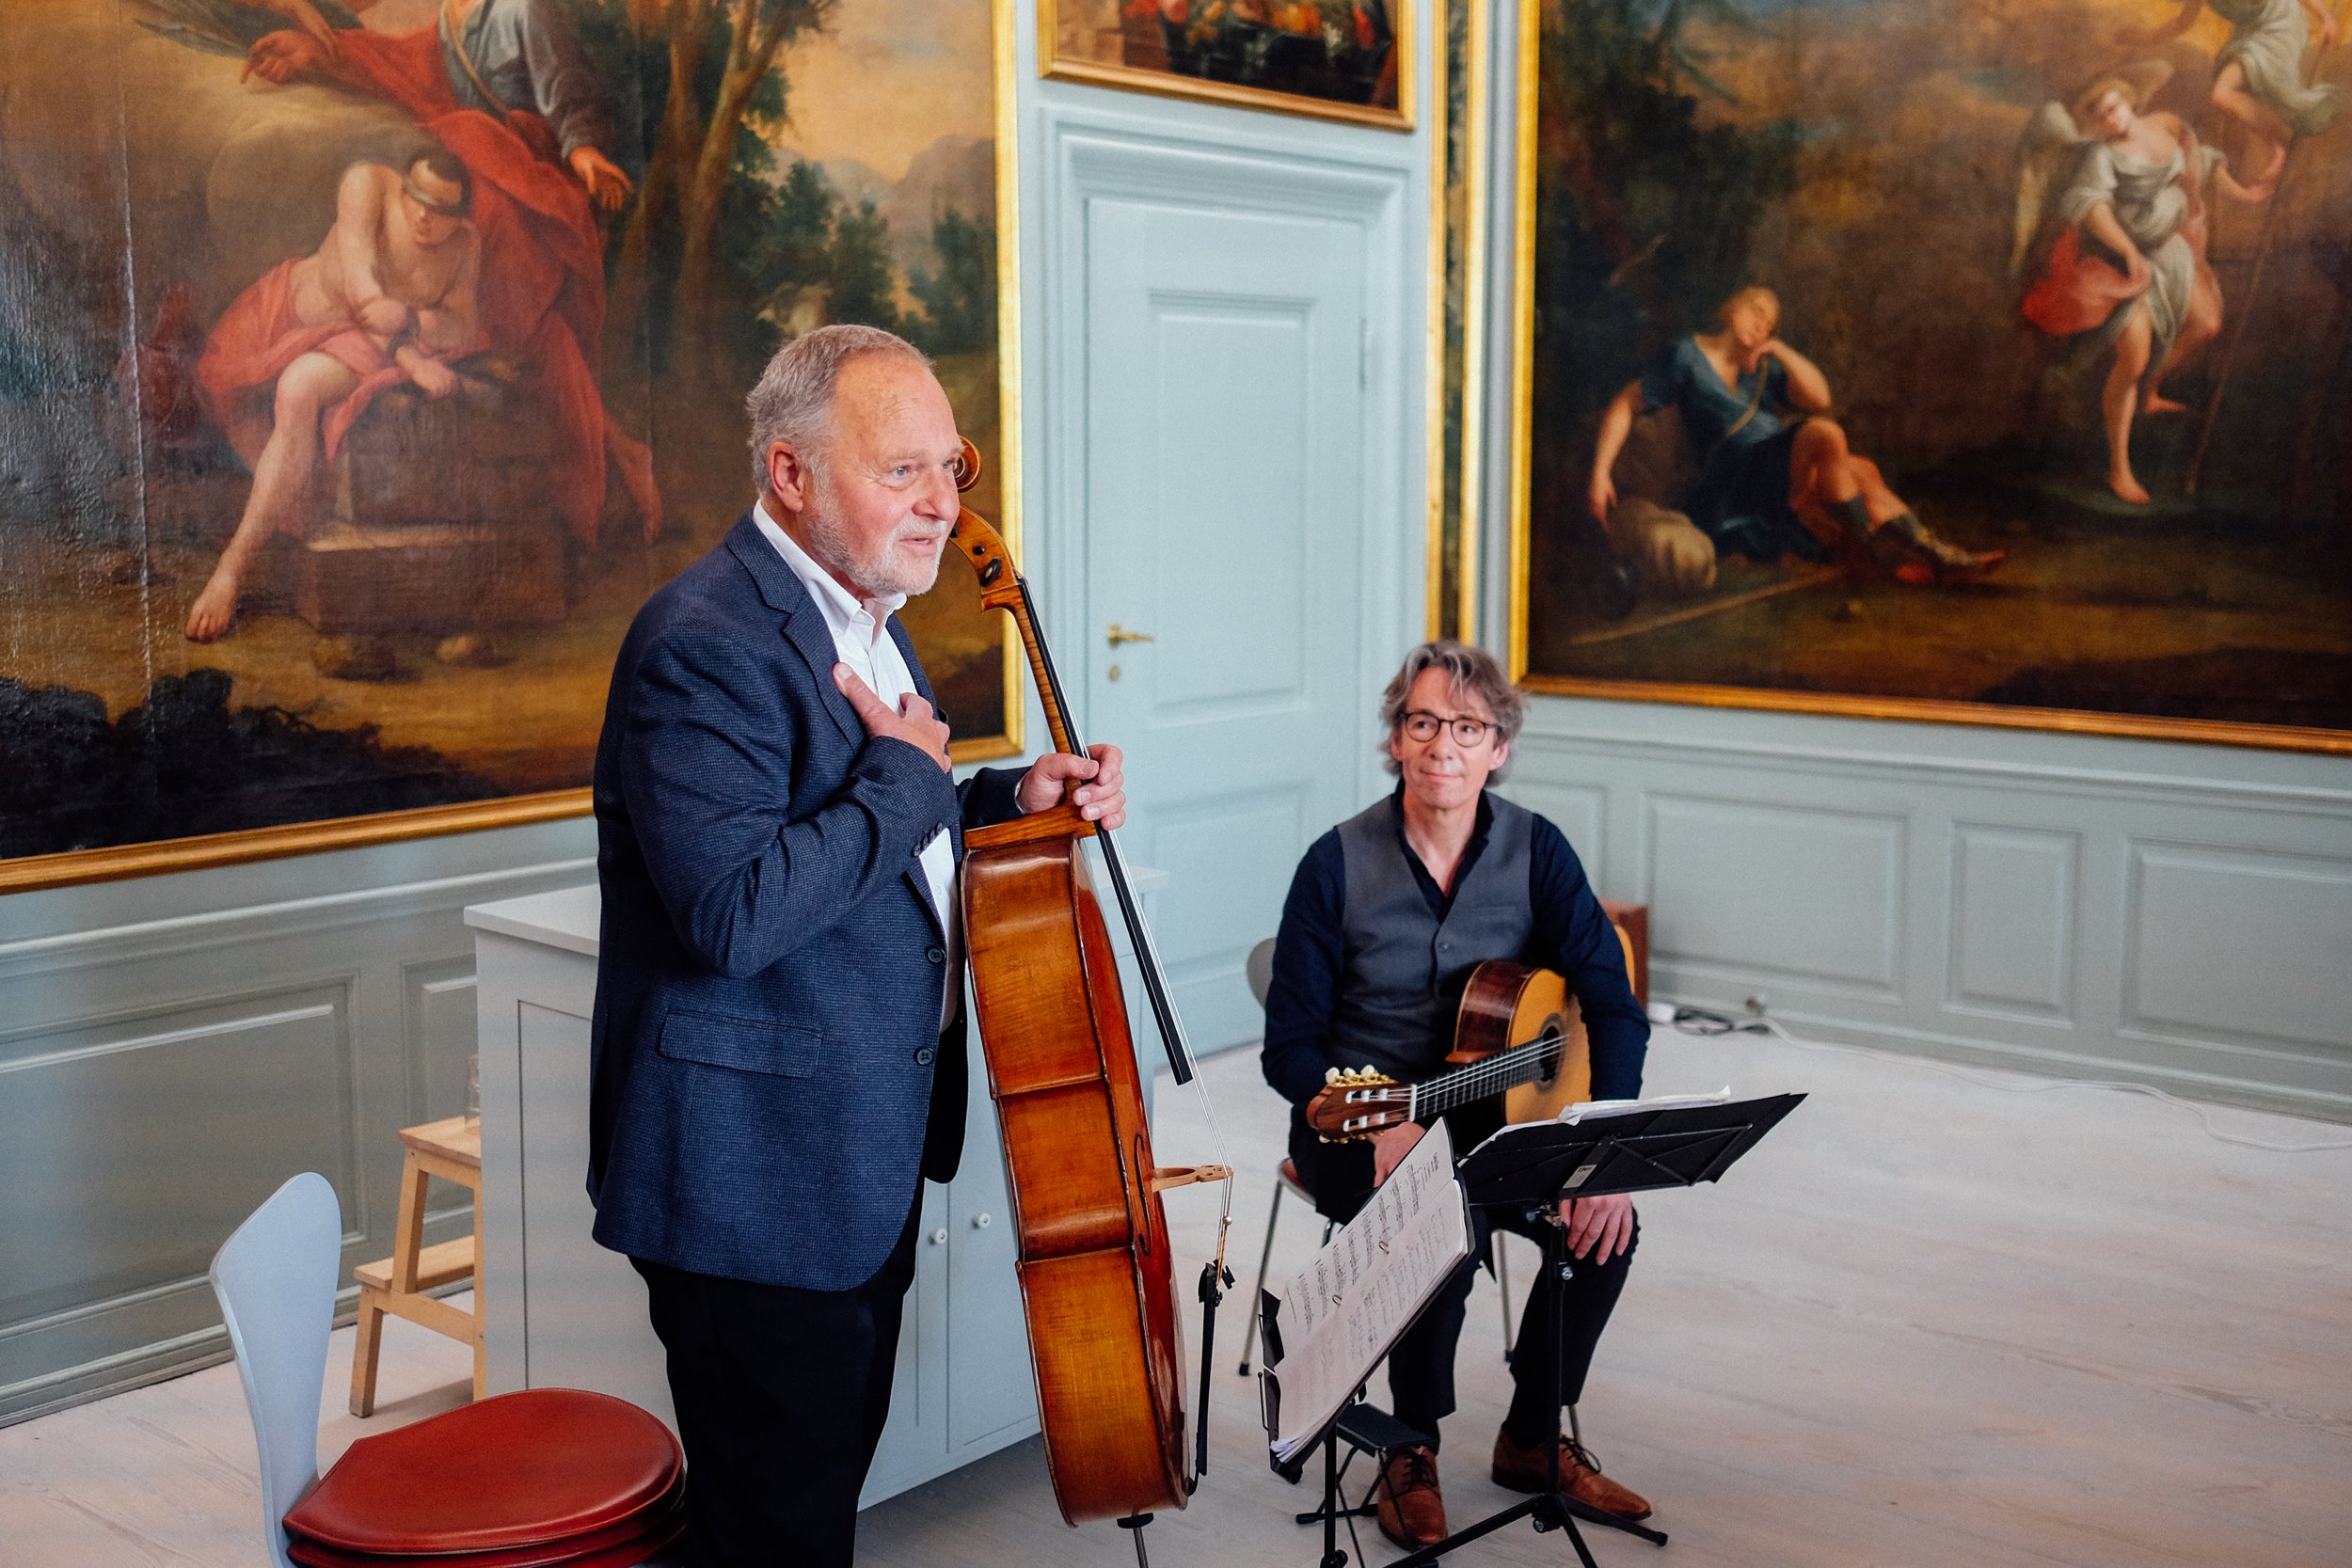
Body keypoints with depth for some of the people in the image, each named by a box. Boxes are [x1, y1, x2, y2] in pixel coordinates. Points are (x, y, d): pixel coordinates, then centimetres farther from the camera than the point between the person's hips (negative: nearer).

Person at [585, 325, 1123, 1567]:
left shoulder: (864, 615, 10)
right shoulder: (707, 645, -21)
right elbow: (736, 915, -32)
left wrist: (1012, 800, 4)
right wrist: (907, 774, -21)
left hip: (866, 1153, 10)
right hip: (757, 1178, -9)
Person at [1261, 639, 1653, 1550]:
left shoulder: (1534, 850, -5)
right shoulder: (1339, 863, -12)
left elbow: (1613, 1009, -10)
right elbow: (1290, 1047, -10)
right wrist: (1383, 1126, -26)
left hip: (1490, 1111, 3)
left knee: (1606, 1227, -19)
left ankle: (1532, 1440, 5)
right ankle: (1414, 1451, -6)